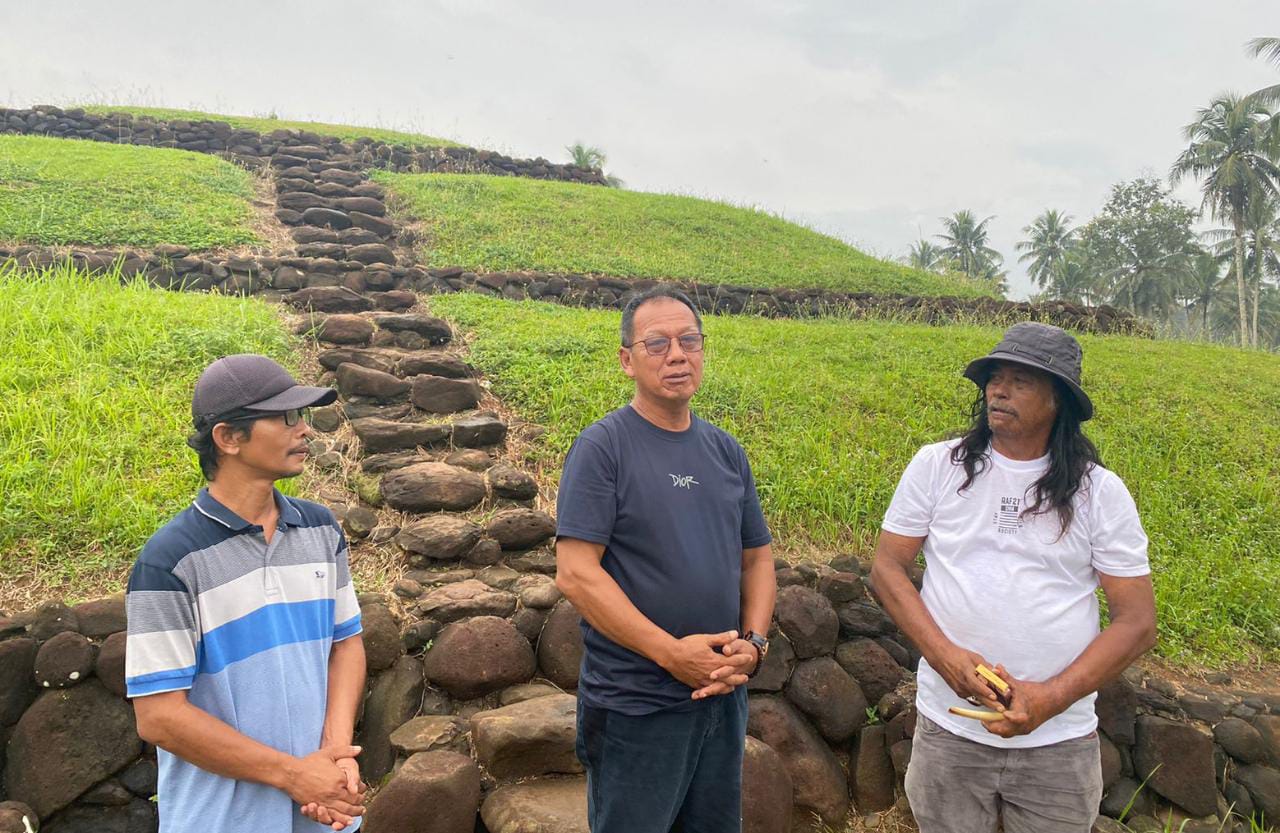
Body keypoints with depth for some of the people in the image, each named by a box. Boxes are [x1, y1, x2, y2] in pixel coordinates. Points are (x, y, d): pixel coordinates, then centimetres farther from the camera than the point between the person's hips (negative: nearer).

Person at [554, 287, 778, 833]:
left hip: (724, 698, 6)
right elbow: (575, 574, -18)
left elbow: (757, 558, 11)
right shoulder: (602, 447, -12)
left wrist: (753, 642, -5)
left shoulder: (725, 450, 6)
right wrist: (671, 652, -21)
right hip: (634, 707, -6)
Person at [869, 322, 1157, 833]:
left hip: (1061, 741, 0)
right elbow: (886, 568, -1)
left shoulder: (1101, 493, -3)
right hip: (948, 730, 0)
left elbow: (1137, 622, -3)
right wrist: (943, 654, -16)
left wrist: (1052, 696, -16)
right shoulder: (936, 466, -3)